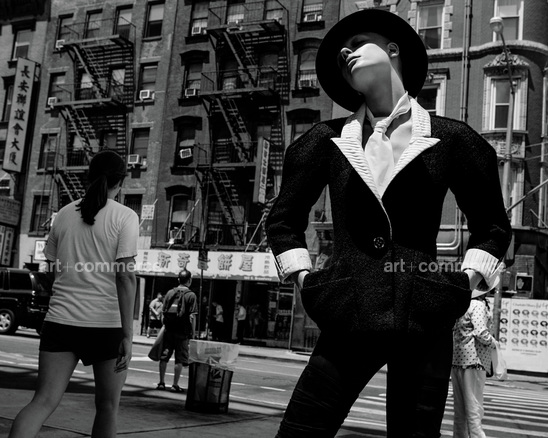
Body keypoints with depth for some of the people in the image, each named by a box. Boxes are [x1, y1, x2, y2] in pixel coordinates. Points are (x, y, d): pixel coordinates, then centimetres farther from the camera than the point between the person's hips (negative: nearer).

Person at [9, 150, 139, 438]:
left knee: (43, 401, 1)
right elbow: (125, 276, -12)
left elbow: (54, 270, 15)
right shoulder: (125, 216, -4)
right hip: (107, 324, -3)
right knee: (107, 406, 11)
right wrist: (128, 335, -13)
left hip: (61, 320, 4)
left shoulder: (64, 213, 10)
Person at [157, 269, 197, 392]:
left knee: (164, 357, 11)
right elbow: (192, 317, -11)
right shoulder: (191, 295, -7)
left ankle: (161, 382, 16)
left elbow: (163, 313, 6)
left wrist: (165, 326, 15)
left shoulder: (170, 293, 6)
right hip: (182, 332, -4)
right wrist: (192, 334, -5)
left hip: (168, 331, 4)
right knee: (180, 359, 4)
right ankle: (175, 385, 5)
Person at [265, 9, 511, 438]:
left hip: (423, 318, 0)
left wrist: (466, 282, 4)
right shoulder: (329, 140, 9)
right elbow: (284, 220, 20)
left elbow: (493, 227, 17)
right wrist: (303, 277, 8)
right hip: (349, 314, 1)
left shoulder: (449, 138, 6)